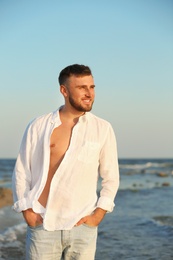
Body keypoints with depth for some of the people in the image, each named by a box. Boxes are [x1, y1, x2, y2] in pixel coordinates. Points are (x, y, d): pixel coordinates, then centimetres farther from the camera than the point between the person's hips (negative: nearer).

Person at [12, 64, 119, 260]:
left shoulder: (103, 129, 3)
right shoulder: (38, 127, 2)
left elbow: (110, 178, 8)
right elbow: (21, 172, 7)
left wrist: (99, 214, 0)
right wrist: (26, 211, -1)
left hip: (82, 227, 1)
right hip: (43, 225, 0)